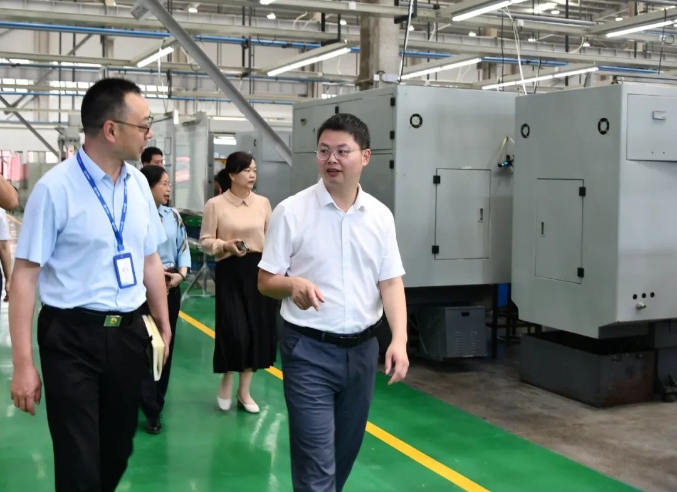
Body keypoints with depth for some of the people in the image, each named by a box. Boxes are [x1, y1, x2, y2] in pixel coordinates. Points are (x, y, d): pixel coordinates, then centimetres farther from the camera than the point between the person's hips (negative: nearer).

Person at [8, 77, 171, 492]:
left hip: (129, 334, 6)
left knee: (118, 451, 19)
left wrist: (164, 325, 16)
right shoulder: (56, 188, -14)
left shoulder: (139, 184, 5)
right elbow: (25, 274, -14)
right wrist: (23, 363, -16)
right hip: (72, 338, -5)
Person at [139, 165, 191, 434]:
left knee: (166, 345, 13)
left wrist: (180, 274, -7)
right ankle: (151, 411, 5)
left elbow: (183, 249, 9)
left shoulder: (174, 216, 5)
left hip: (171, 287, 6)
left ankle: (156, 402, 28)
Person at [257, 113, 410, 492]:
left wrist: (399, 339, -11)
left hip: (362, 348, 4)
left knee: (346, 452, 17)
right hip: (310, 350, -4)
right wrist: (293, 285, -26)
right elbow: (266, 281, -3)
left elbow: (391, 282, 3)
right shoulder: (292, 211, -7)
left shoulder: (380, 215, 3)